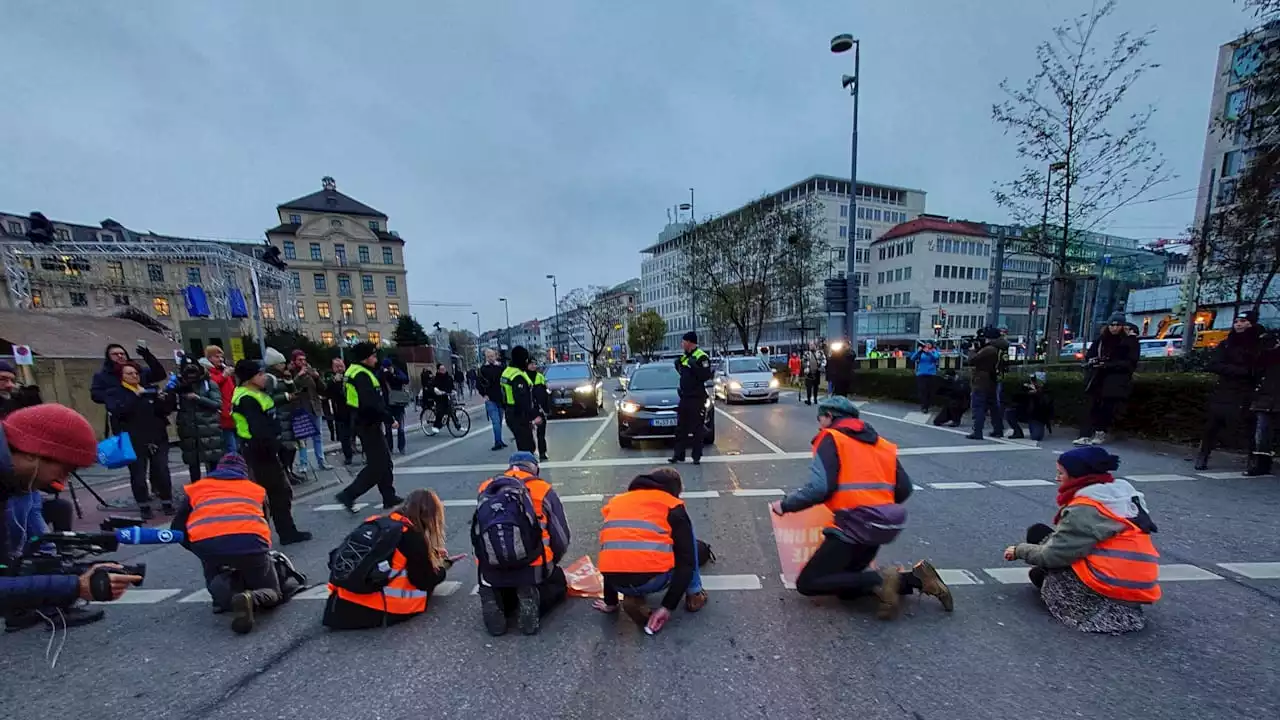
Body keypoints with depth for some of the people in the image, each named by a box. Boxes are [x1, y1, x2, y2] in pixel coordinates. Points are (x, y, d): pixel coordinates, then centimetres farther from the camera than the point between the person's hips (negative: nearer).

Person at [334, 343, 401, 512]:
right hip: (368, 425, -11)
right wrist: (389, 419, -18)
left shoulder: (354, 371, 12)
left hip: (364, 422, 11)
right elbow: (372, 404, -29)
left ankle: (389, 497, 21)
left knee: (383, 460, 15)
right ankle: (348, 495, 5)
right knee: (377, 465, -3)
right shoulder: (362, 375, -20)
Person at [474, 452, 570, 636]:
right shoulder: (544, 489, 1)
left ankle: (494, 600, 3)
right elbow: (561, 538, 4)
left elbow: (476, 536, 20)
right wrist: (547, 564, 24)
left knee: (491, 586, 37)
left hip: (491, 570, 3)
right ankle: (531, 601, -2)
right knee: (558, 585, 28)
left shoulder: (486, 489, 11)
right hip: (533, 568, -2)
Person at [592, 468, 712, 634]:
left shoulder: (616, 502, 22)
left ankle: (634, 599, 14)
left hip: (618, 583, 3)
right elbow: (686, 561, 2)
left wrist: (610, 602, 33)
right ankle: (694, 594, 24)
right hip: (654, 579, -3)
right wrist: (668, 606, 5)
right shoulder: (672, 506, 9)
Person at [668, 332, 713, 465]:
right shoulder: (685, 357, 15)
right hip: (684, 397, 9)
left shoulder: (701, 357, -12)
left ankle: (697, 456, 11)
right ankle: (678, 454, 21)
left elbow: (706, 376, -20)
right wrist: (678, 365, 10)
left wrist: (695, 366, -28)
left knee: (696, 429, 0)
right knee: (681, 427, 12)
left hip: (696, 398, -8)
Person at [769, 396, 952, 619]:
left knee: (807, 583, 1)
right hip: (883, 525, 8)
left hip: (854, 525, -8)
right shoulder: (881, 444, 17)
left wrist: (785, 505, -4)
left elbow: (820, 488, -17)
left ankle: (879, 580, -11)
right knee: (845, 585, 20)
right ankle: (915, 578, 8)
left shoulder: (830, 439, -5)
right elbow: (904, 489, 14)